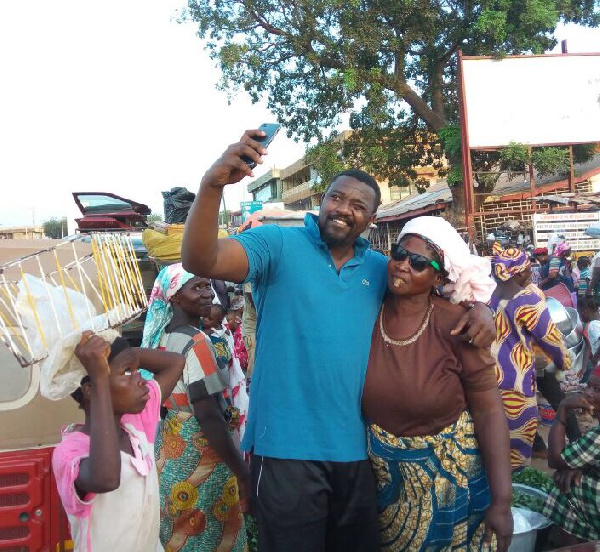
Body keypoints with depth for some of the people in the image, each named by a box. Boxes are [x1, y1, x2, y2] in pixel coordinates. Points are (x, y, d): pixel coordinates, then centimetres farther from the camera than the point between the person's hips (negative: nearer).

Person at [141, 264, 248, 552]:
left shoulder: (163, 336, 5)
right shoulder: (196, 342, -22)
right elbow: (208, 417, -25)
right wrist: (243, 472, -21)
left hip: (171, 447, 8)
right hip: (199, 452, -8)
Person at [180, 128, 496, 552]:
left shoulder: (379, 268, 8)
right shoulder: (279, 245, -6)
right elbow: (201, 261, -20)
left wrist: (477, 306, -2)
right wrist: (212, 185, -36)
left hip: (356, 449, 5)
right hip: (287, 448, -4)